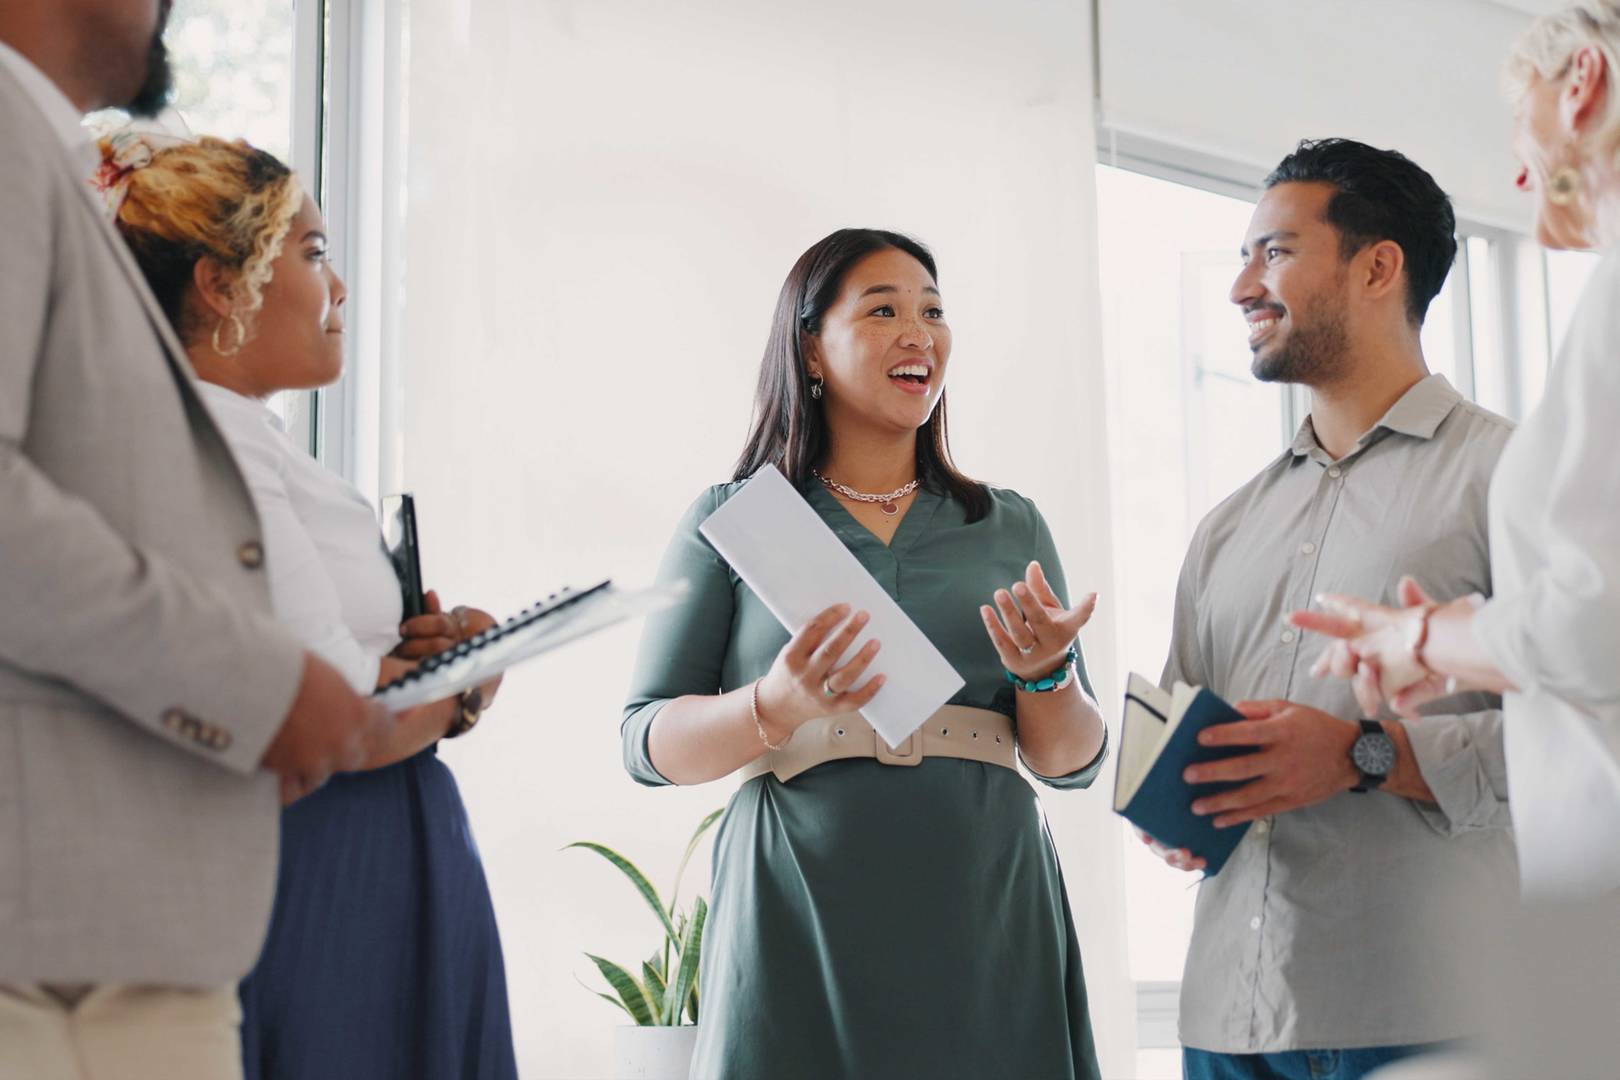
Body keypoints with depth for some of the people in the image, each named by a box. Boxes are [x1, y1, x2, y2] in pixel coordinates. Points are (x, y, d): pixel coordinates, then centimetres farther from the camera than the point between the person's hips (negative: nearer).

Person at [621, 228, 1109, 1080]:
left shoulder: (1012, 528, 12)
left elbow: (1074, 761, 11)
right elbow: (647, 742, 0)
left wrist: (1046, 676, -10)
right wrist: (776, 707, -18)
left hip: (987, 935, 3)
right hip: (799, 931, -2)